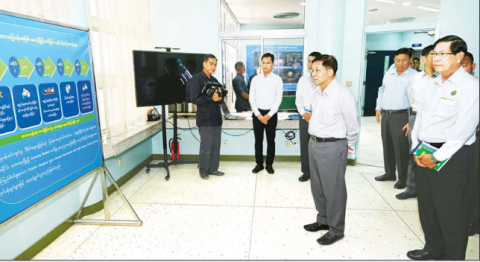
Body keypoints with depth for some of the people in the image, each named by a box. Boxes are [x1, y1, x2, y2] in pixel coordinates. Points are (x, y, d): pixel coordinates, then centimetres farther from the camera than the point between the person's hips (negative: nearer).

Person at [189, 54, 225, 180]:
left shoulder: (215, 80, 16)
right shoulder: (197, 79, -7)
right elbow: (194, 99, -16)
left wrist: (219, 98, -5)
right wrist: (211, 98, -21)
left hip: (216, 117, 7)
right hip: (205, 119, -7)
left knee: (216, 146, 10)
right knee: (206, 147, 0)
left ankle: (213, 169, 22)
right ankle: (204, 171, 15)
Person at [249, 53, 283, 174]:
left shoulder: (277, 79, -1)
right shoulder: (255, 79, 4)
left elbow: (278, 99, -5)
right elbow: (252, 98, 2)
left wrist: (269, 115, -12)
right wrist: (258, 114, -8)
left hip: (271, 114, -1)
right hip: (257, 113, 2)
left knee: (271, 140, 6)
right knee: (258, 140, 8)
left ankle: (269, 165, 18)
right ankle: (259, 164, 19)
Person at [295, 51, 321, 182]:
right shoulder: (303, 79, 9)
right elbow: (298, 99, 9)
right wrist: (303, 113, -5)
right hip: (305, 116, 4)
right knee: (304, 145, 8)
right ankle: (306, 172, 20)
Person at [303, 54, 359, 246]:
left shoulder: (343, 95, -17)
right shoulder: (318, 92, 7)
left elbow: (353, 126, -9)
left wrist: (346, 145, 4)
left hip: (332, 147, -8)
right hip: (314, 144, 8)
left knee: (333, 189, 5)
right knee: (317, 187, 19)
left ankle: (336, 230, 24)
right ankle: (323, 220, 39)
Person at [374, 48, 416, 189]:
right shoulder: (388, 74, 10)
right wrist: (378, 108, 15)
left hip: (401, 116, -6)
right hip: (385, 115, 7)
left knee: (401, 148, -2)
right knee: (387, 146, 15)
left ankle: (403, 178, 12)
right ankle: (389, 173, 29)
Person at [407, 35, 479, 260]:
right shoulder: (433, 84, 11)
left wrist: (437, 157, -16)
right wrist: (416, 149, 3)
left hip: (451, 157, -7)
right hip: (424, 155, 7)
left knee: (451, 214, 7)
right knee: (427, 208, 18)